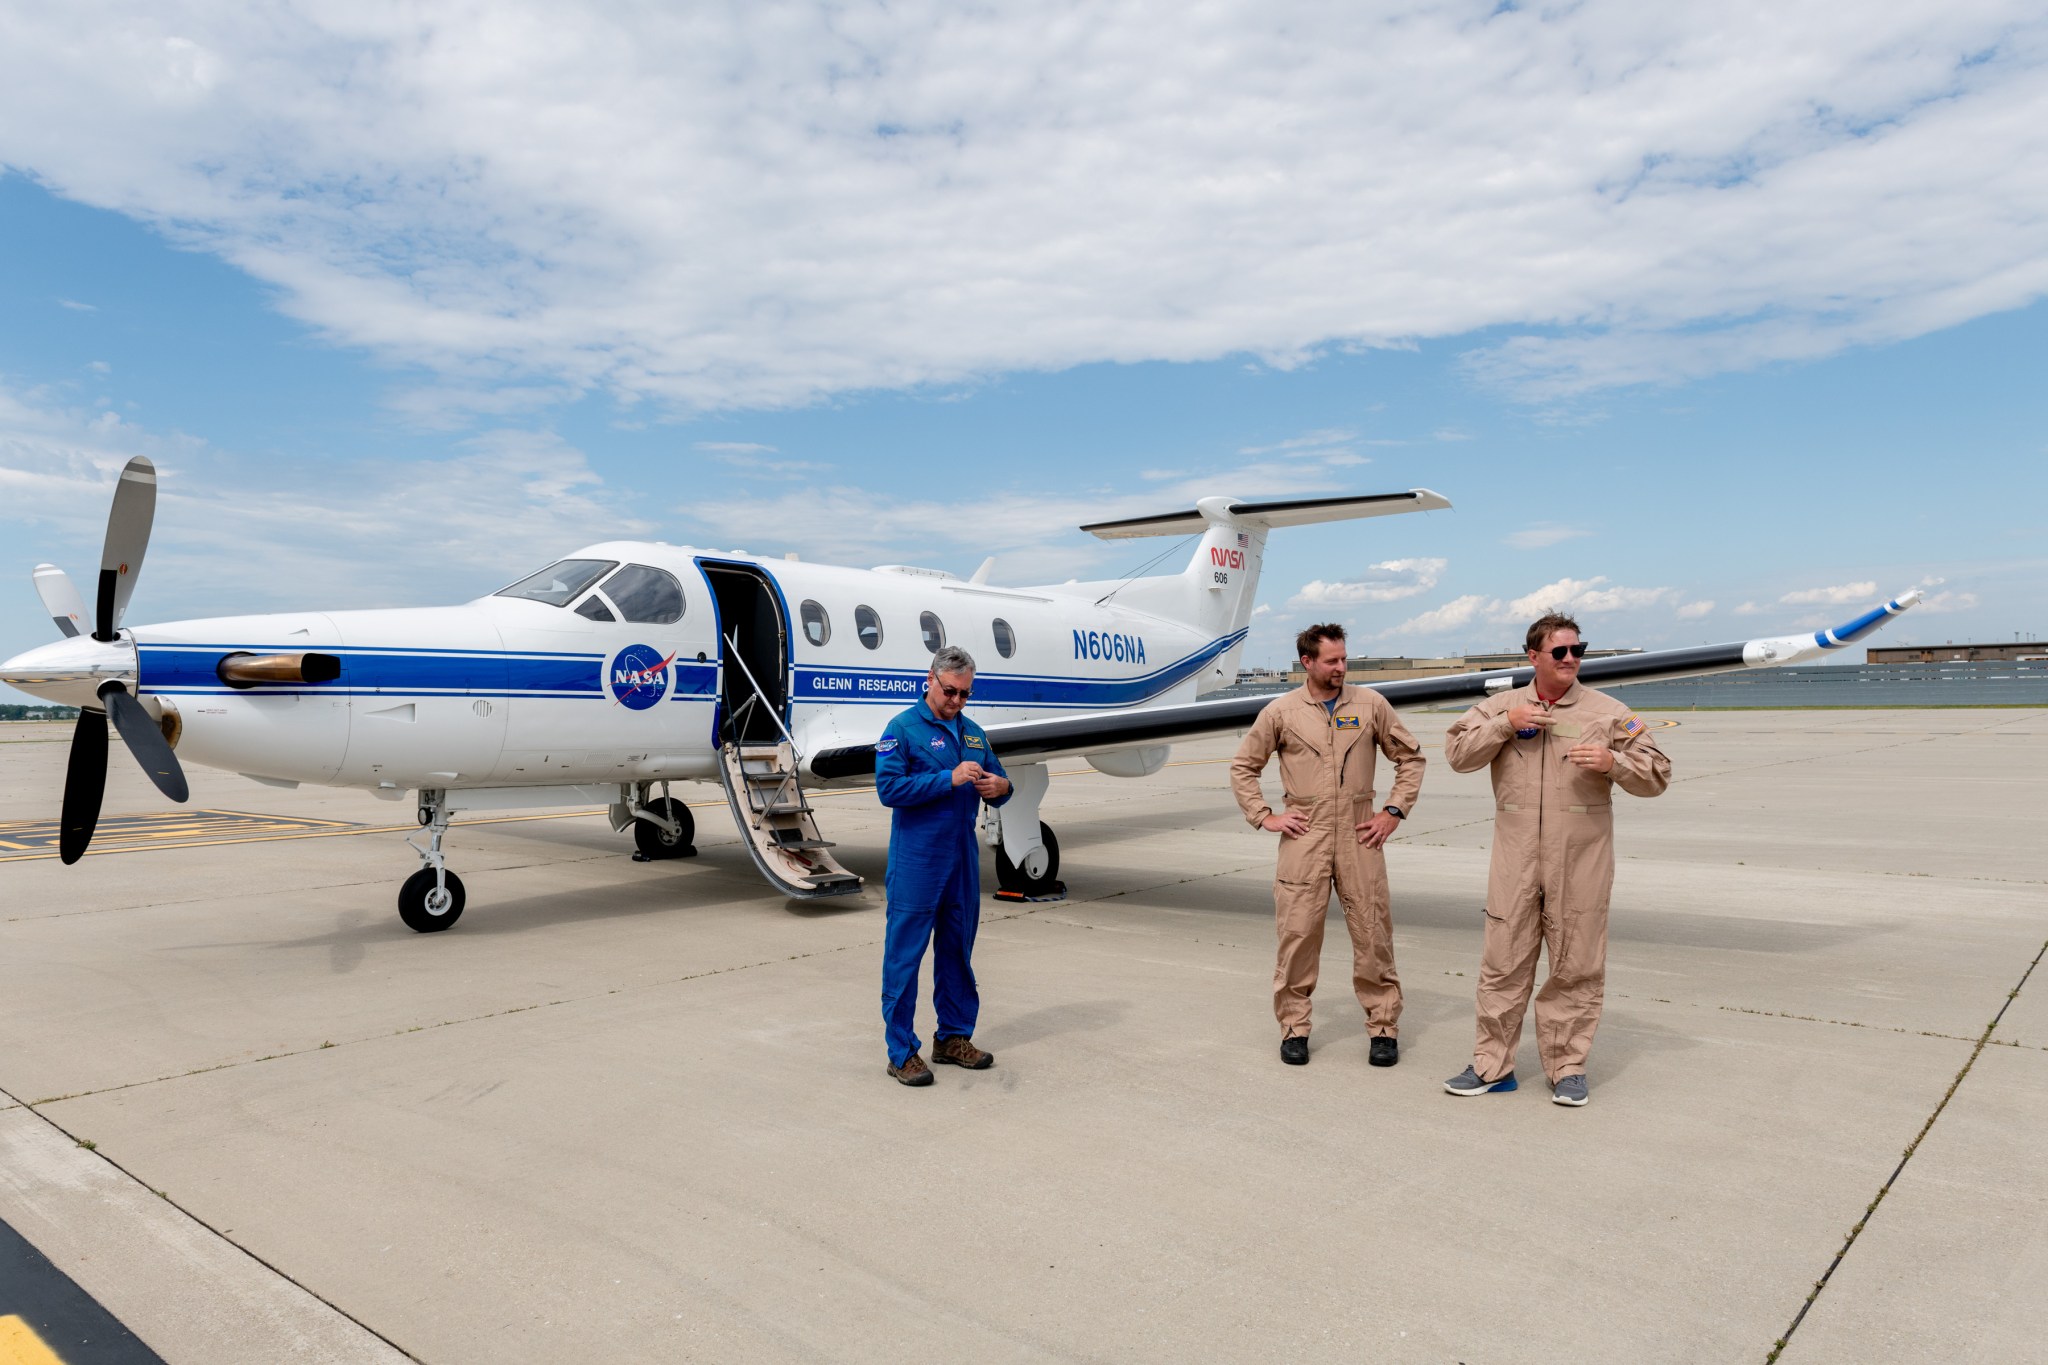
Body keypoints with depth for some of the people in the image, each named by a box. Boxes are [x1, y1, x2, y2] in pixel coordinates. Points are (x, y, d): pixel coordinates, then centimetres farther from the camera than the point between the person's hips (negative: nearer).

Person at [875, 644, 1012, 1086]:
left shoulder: (973, 733, 14)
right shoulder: (903, 728, -6)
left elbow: (996, 779, 20)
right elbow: (889, 787, -17)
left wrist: (1000, 787, -5)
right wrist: (949, 779, -22)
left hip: (963, 857, 7)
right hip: (916, 861, -6)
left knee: (958, 950, 14)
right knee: (905, 953, -1)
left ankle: (954, 1036, 28)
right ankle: (901, 1052, 6)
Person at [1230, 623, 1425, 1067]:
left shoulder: (1370, 704, 5)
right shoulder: (1281, 711, 2)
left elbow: (1410, 758, 12)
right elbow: (1243, 767, 10)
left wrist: (1394, 811, 4)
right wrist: (1264, 817, 2)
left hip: (1360, 838, 1)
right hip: (1304, 838, -1)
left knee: (1372, 934, 4)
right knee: (1297, 935, 1)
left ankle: (1384, 1027, 17)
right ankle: (1294, 1028, 14)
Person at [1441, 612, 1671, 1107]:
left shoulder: (1608, 712, 4)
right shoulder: (1500, 706, 10)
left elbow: (1656, 774, 4)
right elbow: (1457, 754, 2)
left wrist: (1613, 762, -15)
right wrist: (1506, 724, -9)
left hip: (1581, 862, -1)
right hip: (1515, 861, 1)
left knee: (1576, 968, 5)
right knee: (1503, 964, 5)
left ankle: (1567, 1067, 19)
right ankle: (1492, 1065, 16)